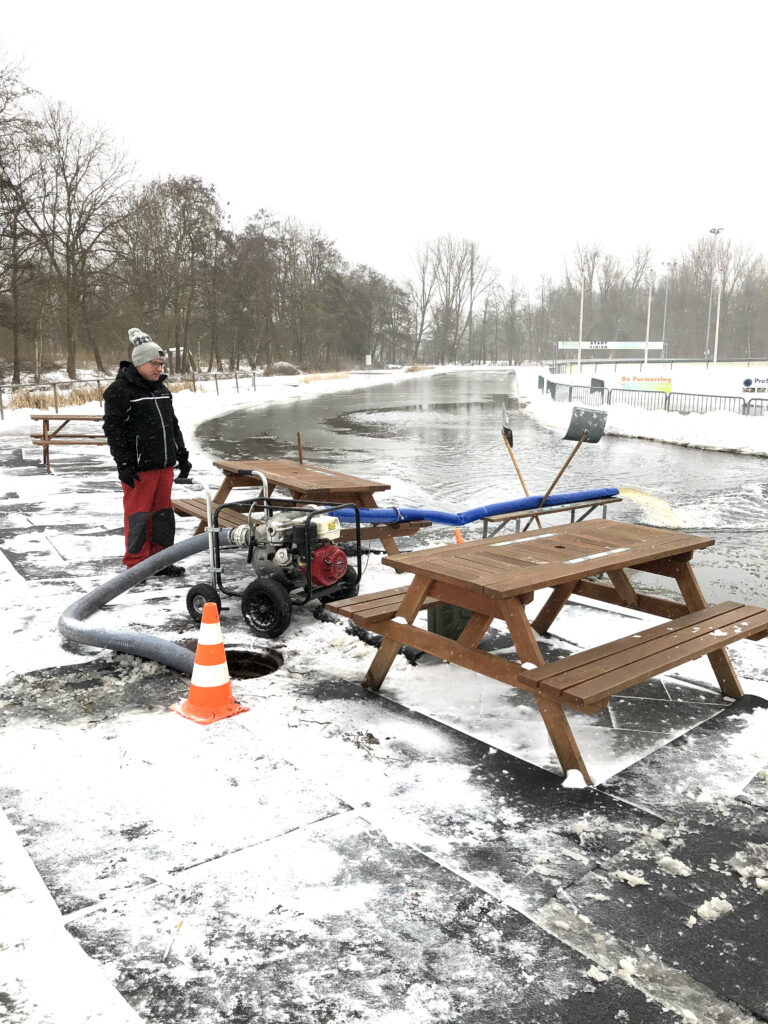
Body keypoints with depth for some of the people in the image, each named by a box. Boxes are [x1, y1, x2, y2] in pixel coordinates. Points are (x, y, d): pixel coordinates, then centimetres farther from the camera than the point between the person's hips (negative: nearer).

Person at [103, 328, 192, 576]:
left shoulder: (161, 389, 15)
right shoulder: (120, 390, -9)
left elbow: (173, 424, 23)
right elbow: (113, 429, -12)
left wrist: (182, 456, 18)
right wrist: (124, 464, -17)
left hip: (164, 464, 7)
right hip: (139, 467, -7)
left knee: (163, 513, 11)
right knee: (138, 514, 0)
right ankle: (136, 563, 11)